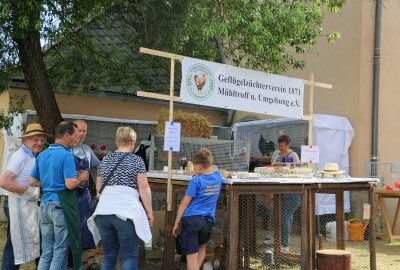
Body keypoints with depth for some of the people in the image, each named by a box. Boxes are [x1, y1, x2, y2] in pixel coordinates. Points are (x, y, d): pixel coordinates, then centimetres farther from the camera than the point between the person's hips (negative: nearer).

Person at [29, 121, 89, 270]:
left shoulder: (42, 155, 10)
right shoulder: (66, 155, -13)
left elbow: (32, 182, 15)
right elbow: (70, 184, -20)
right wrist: (81, 178, -1)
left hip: (45, 204, 7)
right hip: (61, 205, -7)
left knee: (46, 251, 12)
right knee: (60, 252, 2)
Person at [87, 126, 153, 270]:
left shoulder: (105, 160, 16)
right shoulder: (136, 160, 1)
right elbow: (144, 188, -5)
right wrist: (149, 212, -1)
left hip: (103, 212, 5)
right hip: (125, 212, -5)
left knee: (109, 255, 12)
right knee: (130, 257, 0)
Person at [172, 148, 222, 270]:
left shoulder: (196, 181, -9)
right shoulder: (218, 177, 6)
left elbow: (184, 204, -6)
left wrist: (176, 224, 0)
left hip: (191, 219, -5)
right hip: (208, 221, 5)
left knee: (191, 255, -2)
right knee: (201, 247, 31)